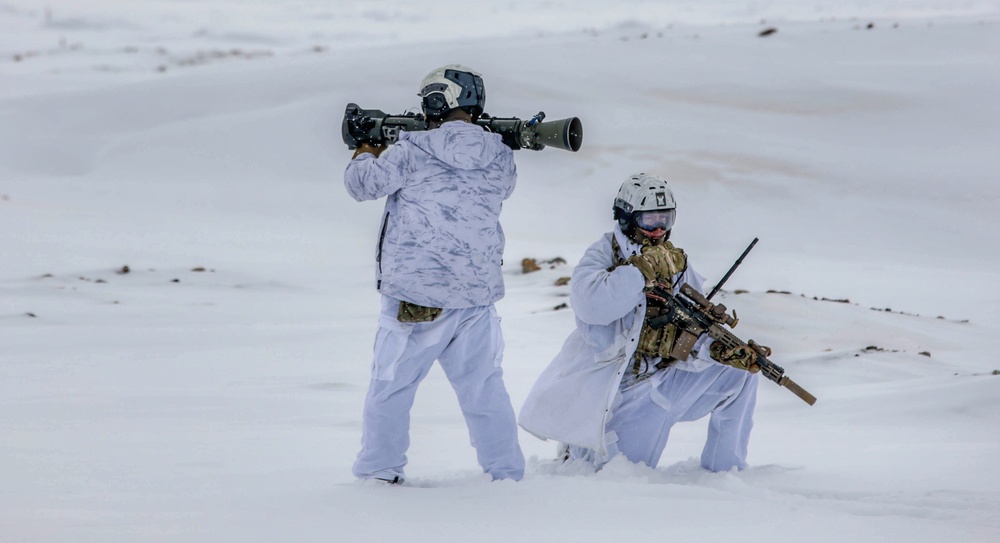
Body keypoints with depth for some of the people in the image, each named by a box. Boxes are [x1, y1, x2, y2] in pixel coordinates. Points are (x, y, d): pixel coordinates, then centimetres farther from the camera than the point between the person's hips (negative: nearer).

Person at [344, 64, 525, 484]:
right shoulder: (500, 160, 1)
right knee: (484, 387, 14)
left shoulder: (413, 152, -12)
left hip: (416, 295, -4)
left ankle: (380, 469, 10)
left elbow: (363, 184, -5)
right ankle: (507, 472, 17)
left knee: (391, 385, 8)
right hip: (478, 294, 4)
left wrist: (365, 153, 20)